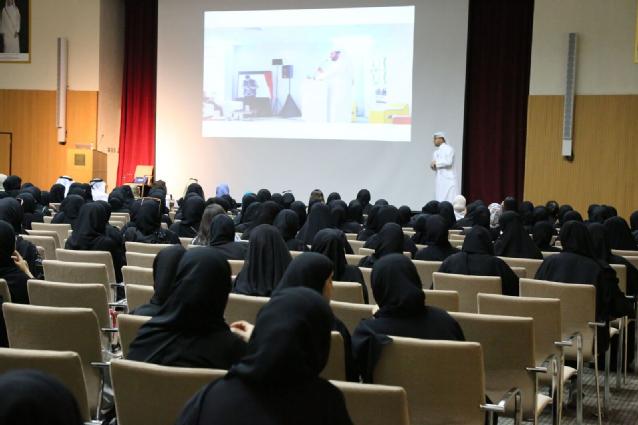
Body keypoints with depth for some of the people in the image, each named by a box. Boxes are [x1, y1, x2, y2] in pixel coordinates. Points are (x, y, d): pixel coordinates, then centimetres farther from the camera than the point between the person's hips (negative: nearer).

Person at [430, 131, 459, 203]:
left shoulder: (448, 149, -5)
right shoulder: (436, 152, 17)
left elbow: (448, 162, -17)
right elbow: (433, 165, 21)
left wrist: (436, 163, -8)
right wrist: (433, 166, -2)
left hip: (448, 179, -7)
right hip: (440, 180, 7)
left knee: (450, 200, -10)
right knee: (440, 201, 3)